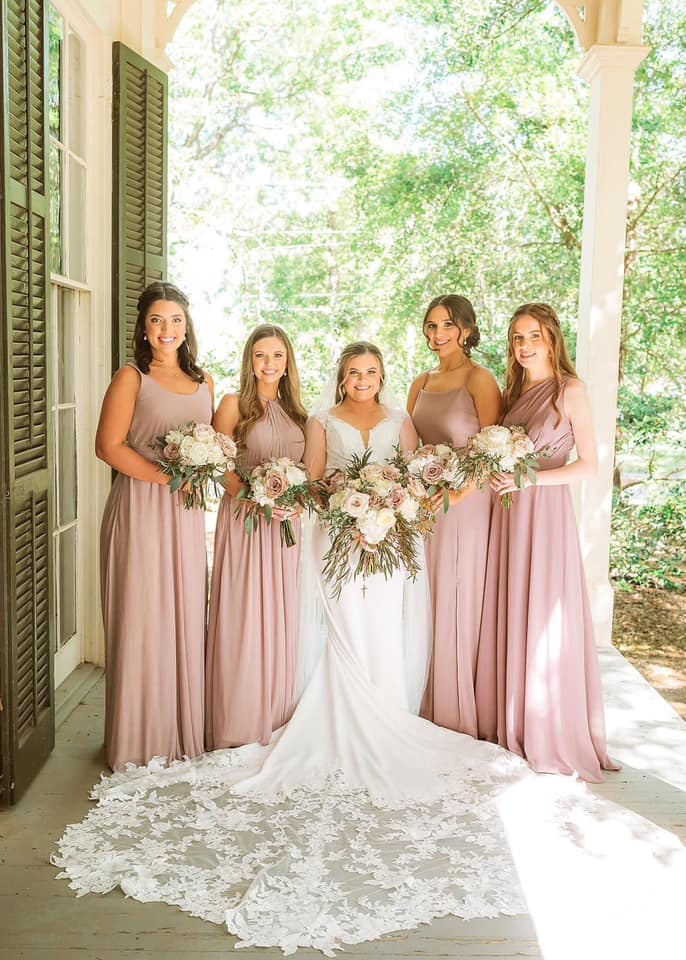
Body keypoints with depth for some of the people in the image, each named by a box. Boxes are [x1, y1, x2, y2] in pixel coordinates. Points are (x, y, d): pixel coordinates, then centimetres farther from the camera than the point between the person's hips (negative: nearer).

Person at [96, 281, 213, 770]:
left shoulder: (204, 381, 13)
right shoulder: (132, 377, -3)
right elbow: (109, 445, -11)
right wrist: (167, 476, -16)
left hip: (188, 513, 5)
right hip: (140, 508, -5)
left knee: (187, 615, 10)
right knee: (142, 619, 1)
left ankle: (186, 730, 23)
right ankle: (140, 737, 14)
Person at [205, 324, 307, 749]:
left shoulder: (295, 411, 15)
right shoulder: (234, 404, 0)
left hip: (287, 525, 5)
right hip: (245, 520, -5)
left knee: (281, 619, 8)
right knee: (243, 618, -3)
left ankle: (277, 722, 19)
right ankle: (238, 727, 8)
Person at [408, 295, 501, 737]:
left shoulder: (480, 379, -6)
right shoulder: (421, 383, 14)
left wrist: (453, 494, -21)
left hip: (465, 505, -6)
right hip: (423, 504, 6)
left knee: (458, 605, 0)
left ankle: (459, 714, 13)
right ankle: (427, 709, 22)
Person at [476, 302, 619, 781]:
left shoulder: (570, 391, -6)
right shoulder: (514, 392, 13)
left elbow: (590, 465, -9)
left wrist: (529, 479, -17)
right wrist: (498, 475, -1)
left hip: (546, 510, -6)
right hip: (509, 512, 6)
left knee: (544, 618, 0)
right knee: (507, 617, 9)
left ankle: (554, 733, 15)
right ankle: (509, 721, 22)